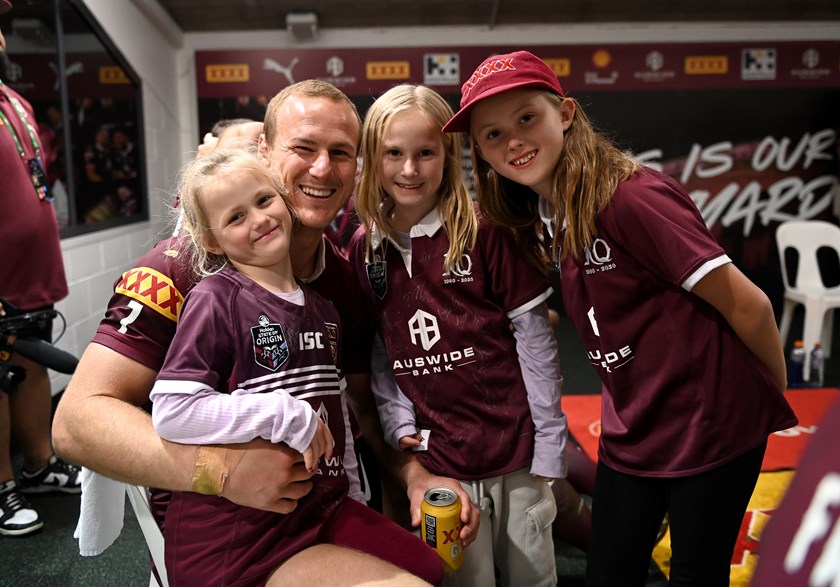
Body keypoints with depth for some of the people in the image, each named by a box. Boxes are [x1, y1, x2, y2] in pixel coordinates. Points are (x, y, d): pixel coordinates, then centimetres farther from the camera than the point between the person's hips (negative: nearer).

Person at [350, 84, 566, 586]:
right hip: (437, 457, 2)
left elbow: (534, 337, -6)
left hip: (515, 448, -1)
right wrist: (396, 418, -3)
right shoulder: (364, 250, 2)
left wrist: (549, 441, -5)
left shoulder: (484, 232, -8)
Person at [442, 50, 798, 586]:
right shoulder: (542, 221, 1)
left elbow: (746, 305, -17)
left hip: (711, 430, -6)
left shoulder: (629, 196, -22)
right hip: (629, 436, 7)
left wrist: (775, 398, -2)